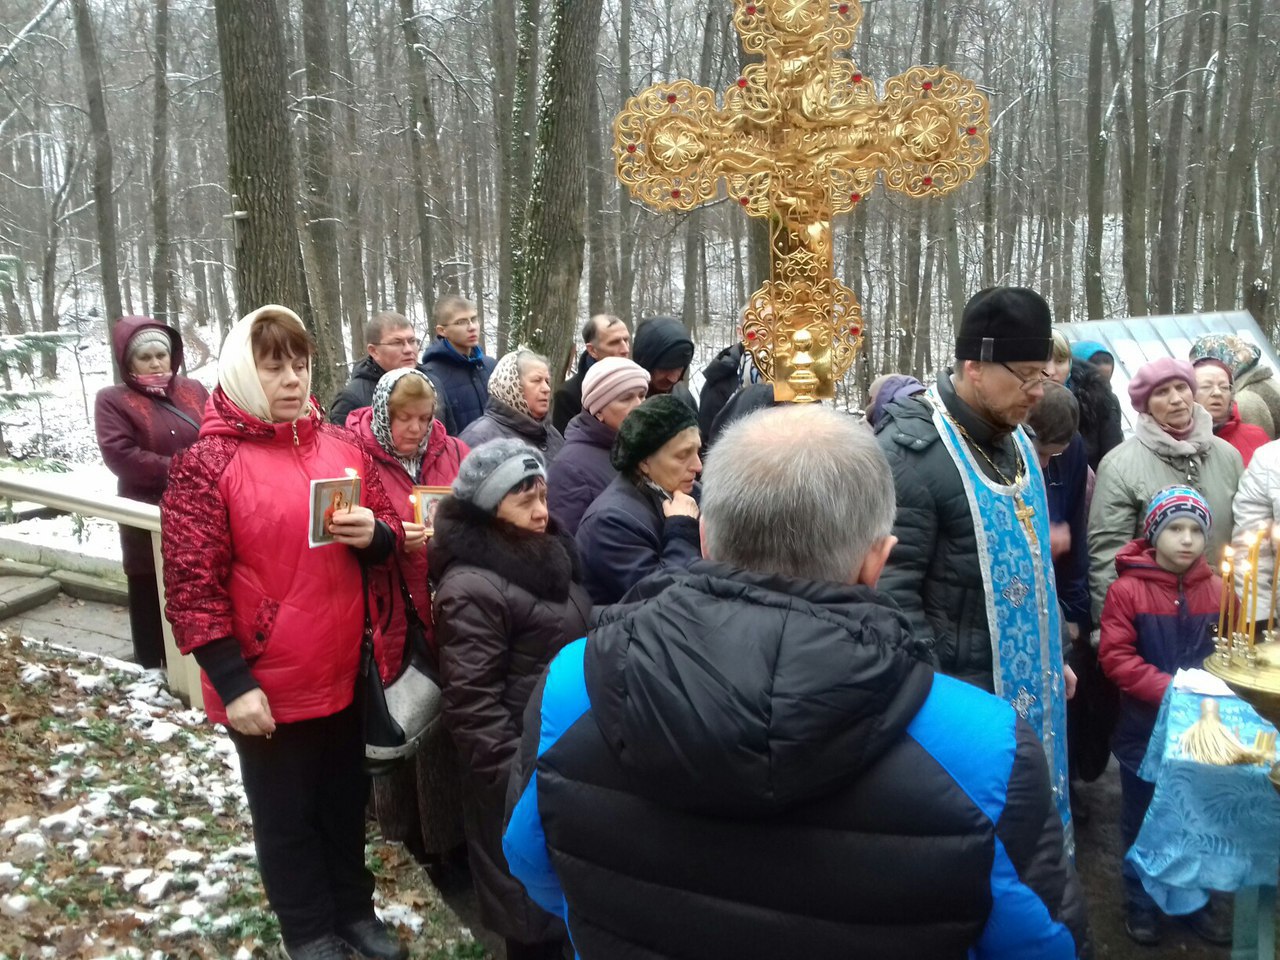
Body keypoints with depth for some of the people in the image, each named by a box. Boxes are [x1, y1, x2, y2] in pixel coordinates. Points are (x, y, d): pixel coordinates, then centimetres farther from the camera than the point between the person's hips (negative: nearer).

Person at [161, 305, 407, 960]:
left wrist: (372, 534, -11)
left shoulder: (342, 446, 3)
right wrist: (232, 683, -15)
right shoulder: (206, 462, -12)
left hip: (342, 672, 5)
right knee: (287, 816, 14)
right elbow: (190, 584, -12)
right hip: (267, 685, -4)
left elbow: (387, 536, 13)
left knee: (346, 800, 20)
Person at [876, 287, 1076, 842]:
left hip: (1023, 687, 8)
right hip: (953, 695, -8)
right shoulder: (911, 451, -21)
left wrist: (1051, 656, 19)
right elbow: (892, 592, -23)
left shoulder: (1013, 437, 7)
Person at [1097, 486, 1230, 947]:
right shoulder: (1126, 589, -12)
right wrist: (1170, 689, -22)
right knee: (1142, 820, 11)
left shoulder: (1218, 590, -2)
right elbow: (1115, 656, -14)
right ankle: (1140, 904, 28)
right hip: (1145, 728, -3)